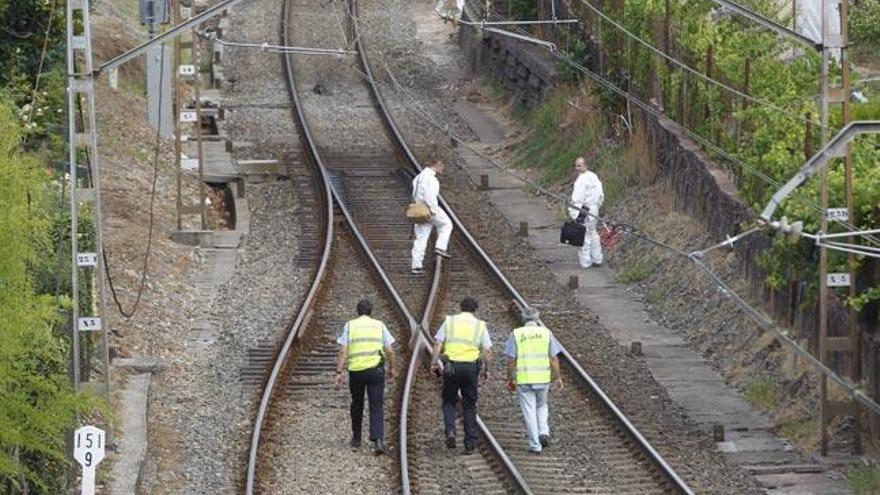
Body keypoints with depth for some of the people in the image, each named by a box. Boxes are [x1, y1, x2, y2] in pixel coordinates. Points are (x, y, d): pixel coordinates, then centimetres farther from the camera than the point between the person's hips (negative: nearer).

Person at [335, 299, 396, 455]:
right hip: (376, 370, 0)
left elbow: (343, 351, -2)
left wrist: (339, 372, -3)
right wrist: (391, 369, 22)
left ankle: (356, 439, 28)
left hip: (356, 371, 0)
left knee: (357, 405, 19)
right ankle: (378, 440, -18)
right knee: (376, 407, -2)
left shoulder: (349, 326, 6)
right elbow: (390, 351, 7)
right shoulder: (379, 325, 8)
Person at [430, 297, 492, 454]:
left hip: (451, 367, 0)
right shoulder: (480, 325, 6)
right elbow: (487, 351, 1)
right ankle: (470, 443, 8)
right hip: (471, 367, 0)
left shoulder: (449, 321, 6)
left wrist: (434, 363, -2)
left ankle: (450, 431, -9)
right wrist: (485, 369, 11)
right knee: (469, 405, 11)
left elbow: (438, 344, -2)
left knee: (449, 402, 16)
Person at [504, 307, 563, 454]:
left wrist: (510, 379, 5)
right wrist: (557, 377, 6)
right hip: (543, 378, 2)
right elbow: (554, 358, 0)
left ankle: (535, 445, 5)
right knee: (542, 406, 23)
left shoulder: (515, 334, -2)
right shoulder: (546, 333, 2)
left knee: (529, 411, 5)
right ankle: (543, 432, 4)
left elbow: (511, 360, -3)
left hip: (523, 380, -2)